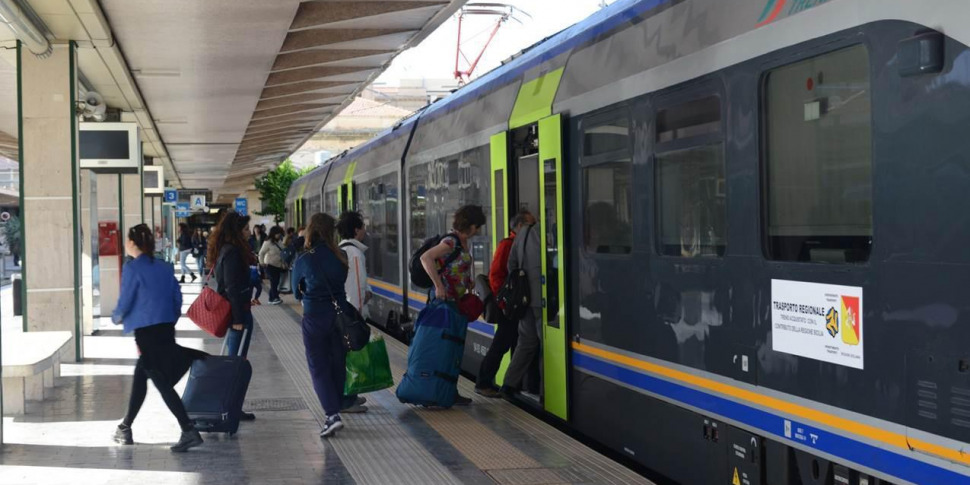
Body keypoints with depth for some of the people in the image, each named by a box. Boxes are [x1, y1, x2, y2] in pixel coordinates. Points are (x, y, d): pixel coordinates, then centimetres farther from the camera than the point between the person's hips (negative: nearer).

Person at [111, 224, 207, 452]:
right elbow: (177, 298, 11)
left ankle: (189, 431, -15)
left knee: (162, 383, -6)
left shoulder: (132, 268, -9)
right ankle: (125, 428, 31)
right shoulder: (164, 267, 11)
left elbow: (125, 302, -9)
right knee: (139, 376, 20)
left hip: (146, 331, -7)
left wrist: (116, 318, 11)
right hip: (166, 330, 7)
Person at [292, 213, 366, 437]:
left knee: (319, 368, 3)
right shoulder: (342, 257, -5)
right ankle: (335, 411, 24)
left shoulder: (303, 261, -11)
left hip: (315, 318, -3)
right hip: (341, 315, 3)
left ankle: (332, 414, -12)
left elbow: (297, 292, 3)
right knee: (338, 366, 16)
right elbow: (345, 284, 5)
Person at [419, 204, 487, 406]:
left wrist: (468, 282, 11)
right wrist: (439, 286, -26)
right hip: (445, 298, -9)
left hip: (456, 299, 9)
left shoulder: (463, 242, 13)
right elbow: (426, 258, -26)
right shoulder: (451, 241, -15)